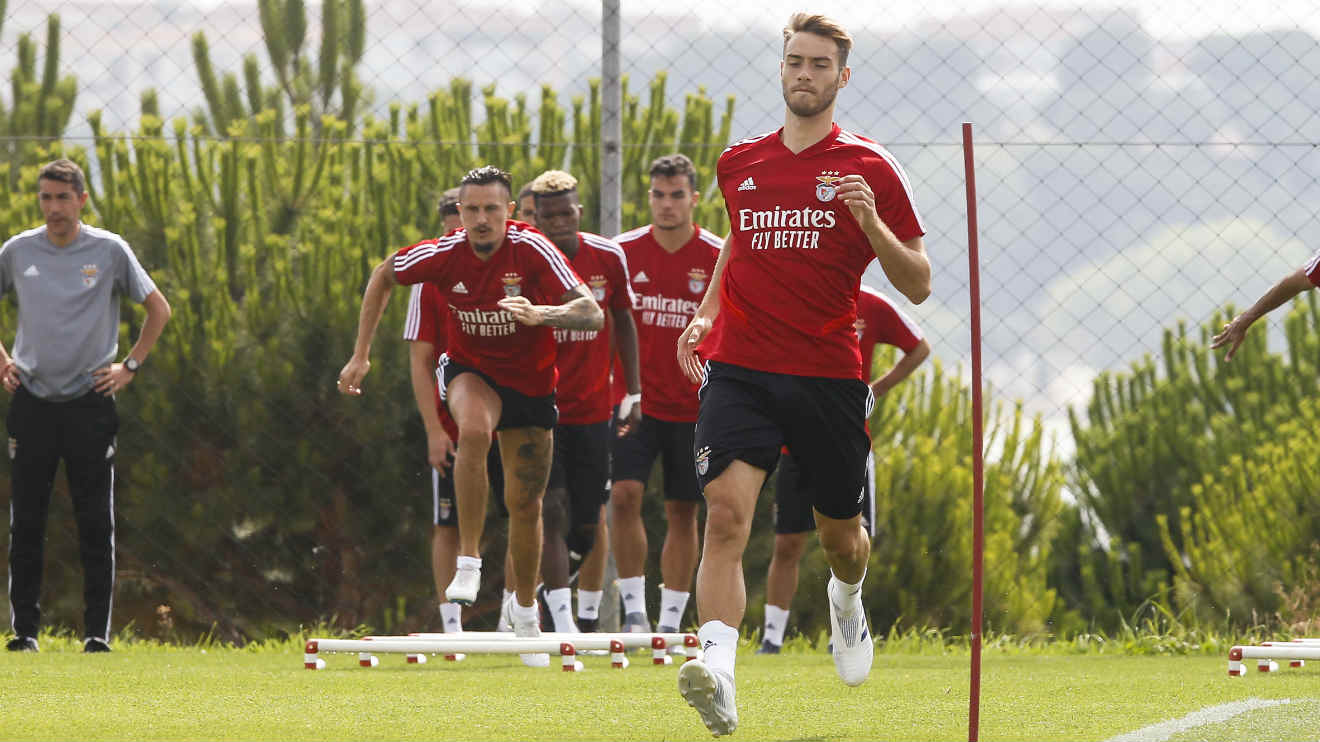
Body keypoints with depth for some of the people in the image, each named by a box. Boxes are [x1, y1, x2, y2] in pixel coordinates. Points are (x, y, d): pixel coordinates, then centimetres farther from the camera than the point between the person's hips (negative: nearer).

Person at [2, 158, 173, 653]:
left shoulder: (109, 250, -1)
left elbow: (159, 310, 9)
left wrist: (131, 366, 2)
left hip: (90, 402, -2)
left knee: (96, 525, -2)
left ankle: (98, 632, 3)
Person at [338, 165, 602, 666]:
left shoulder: (532, 250, -24)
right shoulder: (444, 254, -17)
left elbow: (591, 314, -31)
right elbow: (383, 276, 3)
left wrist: (541, 314, -51)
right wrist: (361, 355, 2)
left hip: (530, 381, 0)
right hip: (470, 370, 0)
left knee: (525, 504, 5)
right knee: (475, 429, -36)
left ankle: (525, 610, 29)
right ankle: (467, 563, -28)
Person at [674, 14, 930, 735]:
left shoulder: (869, 169, -1)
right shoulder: (739, 164, 10)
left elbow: (917, 286, -2)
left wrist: (870, 222, -18)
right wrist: (705, 314, 14)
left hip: (829, 375, -1)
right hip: (739, 369, 1)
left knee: (839, 534, 13)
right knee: (726, 511, -21)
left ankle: (847, 598, 52)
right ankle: (718, 675, -33)